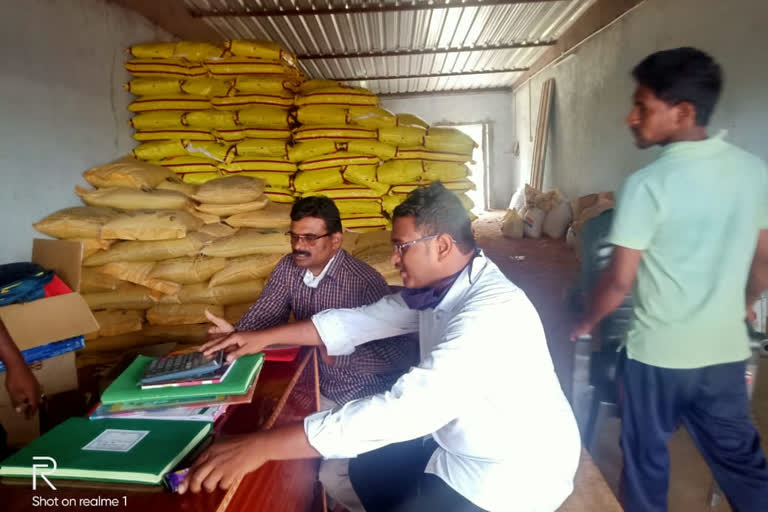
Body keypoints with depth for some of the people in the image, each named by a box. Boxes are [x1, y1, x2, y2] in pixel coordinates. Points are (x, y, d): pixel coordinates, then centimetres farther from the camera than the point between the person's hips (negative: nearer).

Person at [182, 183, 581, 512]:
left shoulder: (491, 313, -34)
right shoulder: (437, 286, -6)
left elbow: (403, 408, -42)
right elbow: (360, 321, 2)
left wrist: (262, 446, -40)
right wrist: (266, 338, 0)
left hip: (512, 471, -7)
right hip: (459, 443, 8)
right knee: (366, 470, 13)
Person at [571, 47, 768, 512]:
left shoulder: (649, 184, -20)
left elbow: (620, 281, -18)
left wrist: (588, 322, 0)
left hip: (660, 351, -5)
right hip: (728, 348, 6)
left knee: (647, 455, 16)